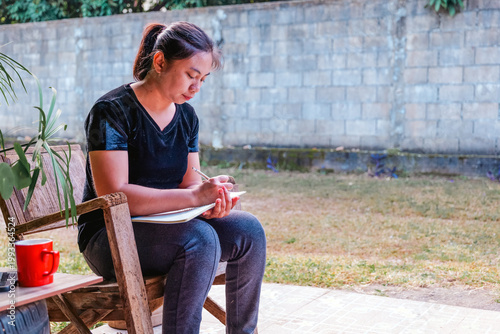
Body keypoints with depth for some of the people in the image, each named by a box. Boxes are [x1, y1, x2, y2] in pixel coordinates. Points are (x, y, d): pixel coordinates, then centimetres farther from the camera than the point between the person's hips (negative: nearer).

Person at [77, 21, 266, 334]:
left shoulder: (186, 116, 7)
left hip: (167, 227, 7)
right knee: (199, 238, -32)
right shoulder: (112, 111, -15)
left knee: (249, 229, -13)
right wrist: (194, 196, -30)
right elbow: (113, 195, -25)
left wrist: (210, 201, -17)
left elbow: (189, 182, 9)